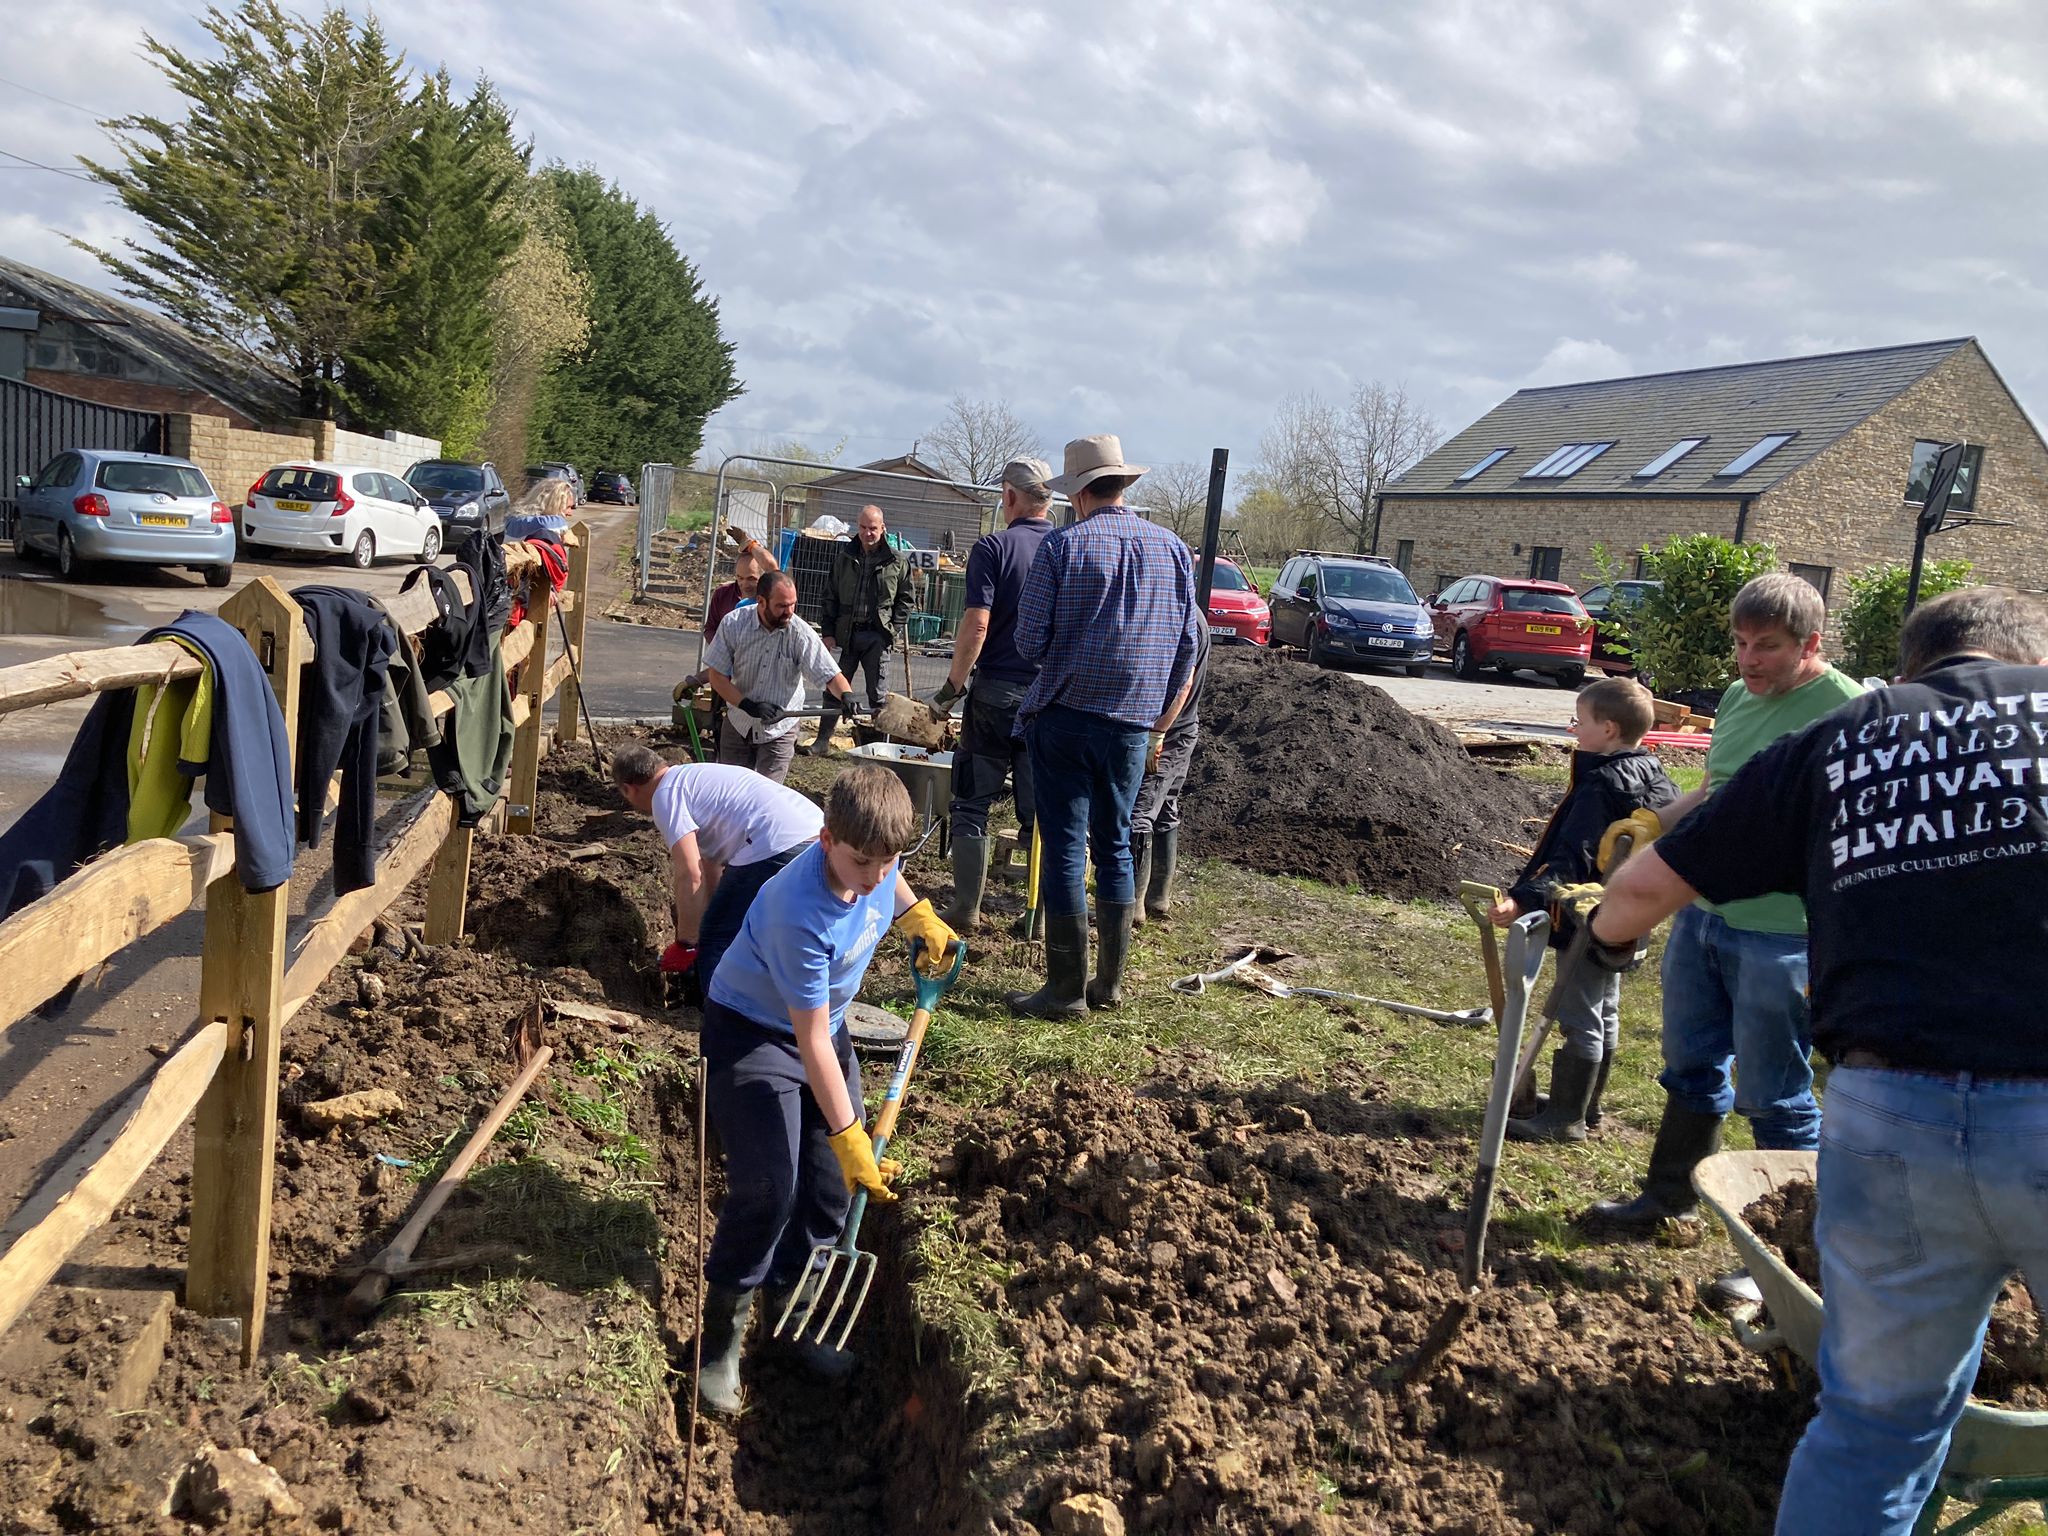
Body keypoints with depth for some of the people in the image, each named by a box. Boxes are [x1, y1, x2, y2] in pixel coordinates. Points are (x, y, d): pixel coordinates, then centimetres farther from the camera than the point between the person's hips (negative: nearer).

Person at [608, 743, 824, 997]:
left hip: (776, 849, -10)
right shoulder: (693, 777, 31)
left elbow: (690, 876, -6)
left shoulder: (665, 795, 3)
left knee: (716, 948, 4)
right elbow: (711, 865, 36)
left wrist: (684, 944, 3)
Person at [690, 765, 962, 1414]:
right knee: (769, 1189, -14)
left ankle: (792, 1301, 28)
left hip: (823, 1022, 7)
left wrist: (921, 918, 2)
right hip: (752, 1033, -7)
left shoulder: (873, 854, -19)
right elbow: (811, 1042, -31)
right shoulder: (802, 916, -37)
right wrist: (849, 1137, -28)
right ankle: (721, 1339, 4)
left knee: (833, 1182, 8)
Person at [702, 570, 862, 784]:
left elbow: (829, 674, -20)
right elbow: (717, 675, -11)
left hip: (779, 729, -2)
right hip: (737, 725, 2)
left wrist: (847, 695, -43)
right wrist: (749, 706, -23)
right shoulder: (734, 623, -15)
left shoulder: (801, 634, -19)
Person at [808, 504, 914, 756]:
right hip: (847, 633, 2)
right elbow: (831, 596, 10)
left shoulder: (897, 562, 0)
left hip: (876, 636, -2)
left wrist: (893, 631, -5)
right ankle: (822, 740, 13)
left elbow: (904, 600, 5)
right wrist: (828, 631, 3)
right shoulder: (843, 557, 7)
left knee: (876, 693, 4)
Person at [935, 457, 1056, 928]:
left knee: (973, 805, 8)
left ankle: (967, 908, 11)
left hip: (997, 693, -3)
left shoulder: (993, 546, -8)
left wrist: (953, 683, -5)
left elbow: (977, 624, -16)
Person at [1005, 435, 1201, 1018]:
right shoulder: (1173, 548, 4)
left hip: (1065, 714, -4)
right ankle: (1110, 982, 20)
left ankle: (1067, 989, 5)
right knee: (1115, 845, 15)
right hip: (1133, 722, 4)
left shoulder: (1061, 545, -9)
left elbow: (1030, 639, -8)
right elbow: (1188, 638, 8)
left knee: (1063, 848, 2)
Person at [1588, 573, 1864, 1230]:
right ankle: (1671, 1196, 38)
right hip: (1703, 911, 8)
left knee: (1774, 1098, 3)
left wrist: (1831, 952, -24)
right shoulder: (1738, 697, 9)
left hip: (1780, 936, -8)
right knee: (1692, 1067, 21)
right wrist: (1650, 822, 5)